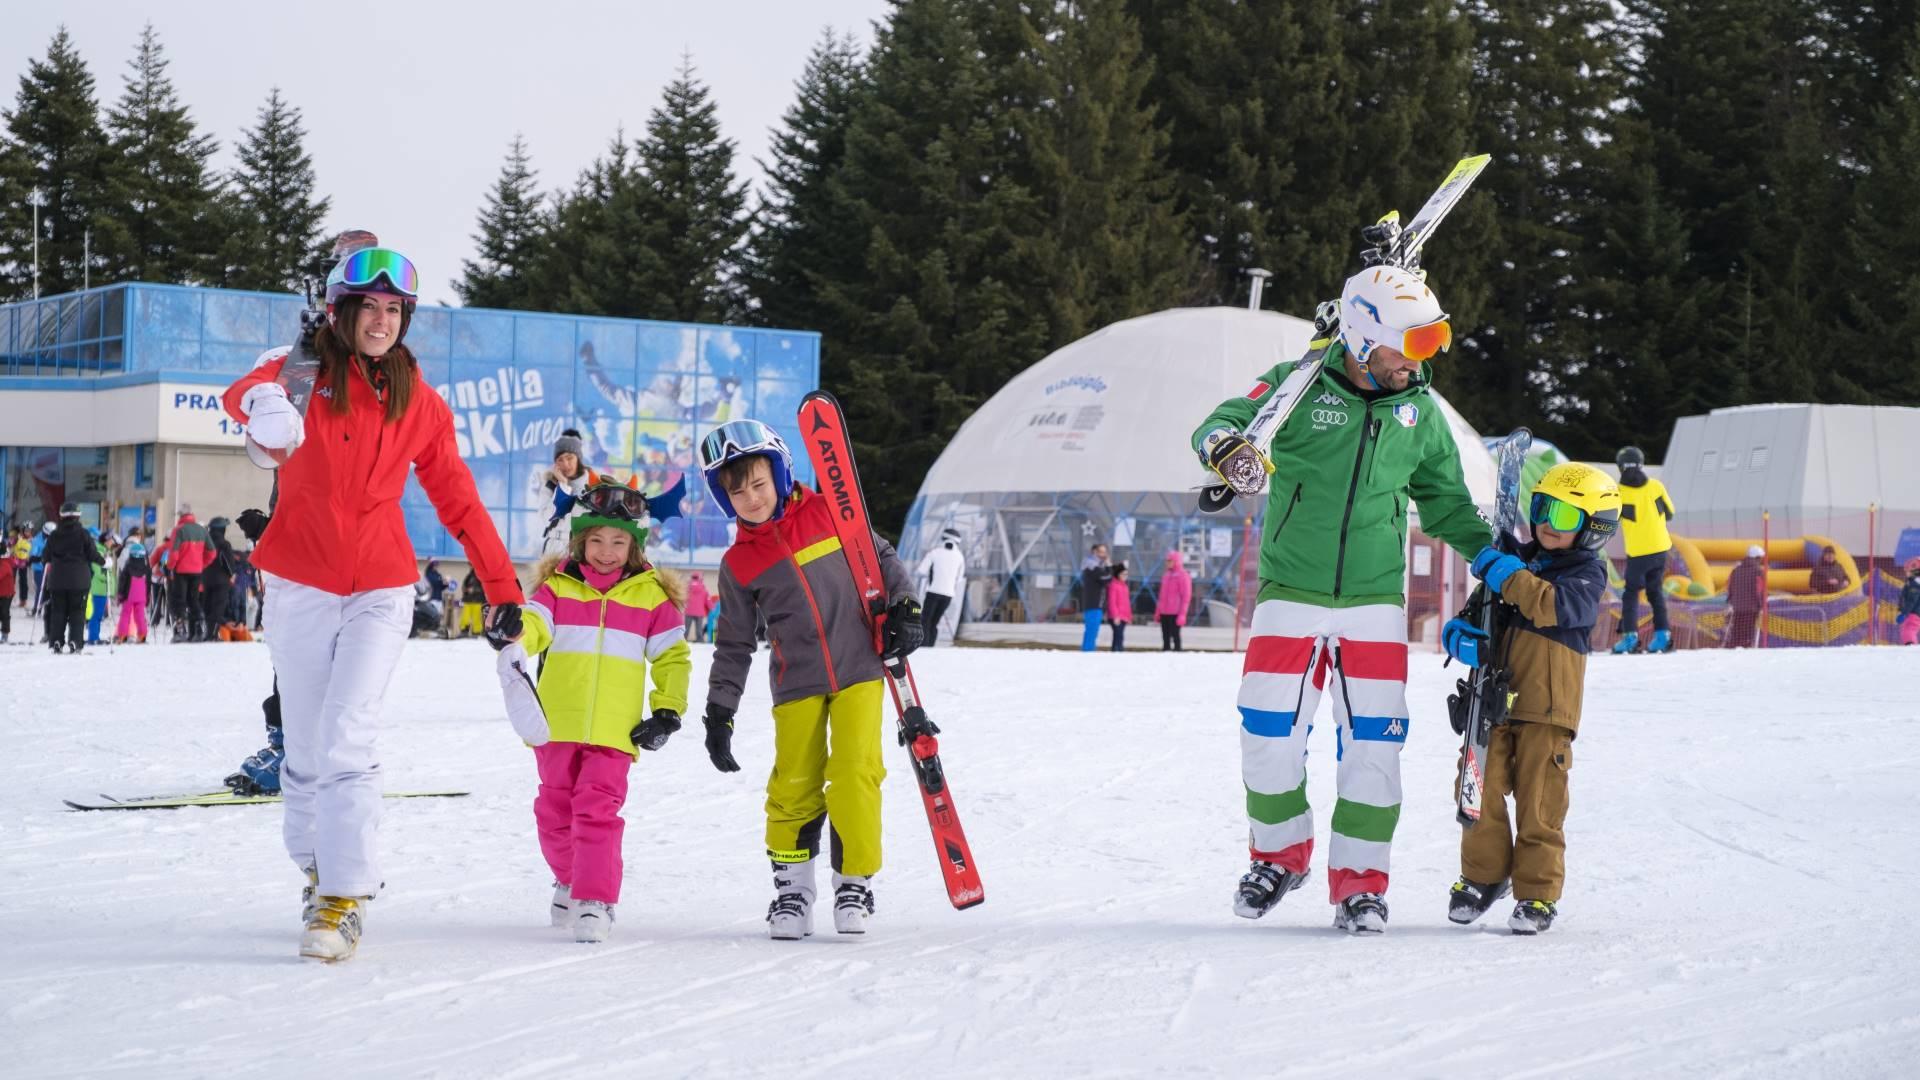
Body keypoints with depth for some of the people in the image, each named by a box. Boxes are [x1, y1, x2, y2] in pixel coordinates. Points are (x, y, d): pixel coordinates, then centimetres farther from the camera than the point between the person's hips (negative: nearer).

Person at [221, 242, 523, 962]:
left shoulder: (420, 403, 4)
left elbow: (458, 501, 9)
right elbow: (240, 395, -27)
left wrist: (504, 590, 6)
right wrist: (264, 402, -52)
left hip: (380, 591, 0)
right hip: (300, 587, 0)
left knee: (348, 737, -15)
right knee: (305, 749, 7)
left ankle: (345, 899, -15)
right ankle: (317, 869, 28)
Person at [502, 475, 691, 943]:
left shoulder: (651, 595, 5)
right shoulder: (559, 586, 6)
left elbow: (674, 655, 9)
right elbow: (534, 622, -8)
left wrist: (668, 712, 1)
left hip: (615, 728, -2)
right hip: (558, 723, 2)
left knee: (598, 809, -13)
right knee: (555, 808, 12)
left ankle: (595, 900, -13)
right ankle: (571, 879, 35)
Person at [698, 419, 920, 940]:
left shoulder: (828, 513, 1)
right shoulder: (738, 563, 4)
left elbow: (882, 557, 12)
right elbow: (734, 644, 9)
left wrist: (903, 608, -1)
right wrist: (719, 711, 5)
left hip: (858, 669, -1)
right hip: (796, 686, 1)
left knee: (856, 773, -11)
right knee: (795, 786, -2)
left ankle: (855, 882, 1)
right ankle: (792, 885, 16)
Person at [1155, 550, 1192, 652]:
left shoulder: (1183, 576, -7)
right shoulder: (1166, 576, 16)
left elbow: (1186, 596, -11)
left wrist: (1182, 614, -17)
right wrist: (1157, 611, 18)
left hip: (1175, 613, -7)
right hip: (1164, 613, 7)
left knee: (1175, 635, -6)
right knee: (1165, 637, 9)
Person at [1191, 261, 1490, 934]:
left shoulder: (1421, 413, 7)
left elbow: (1445, 501, 18)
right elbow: (1222, 425, -11)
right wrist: (1226, 445, -35)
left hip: (1375, 602, 2)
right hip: (1290, 594, -2)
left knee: (1374, 743, -4)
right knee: (1268, 735, -2)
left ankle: (1360, 880, 7)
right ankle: (1280, 855, 22)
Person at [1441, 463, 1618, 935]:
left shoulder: (1586, 573, 0)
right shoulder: (1521, 561, 17)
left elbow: (1557, 606, -21)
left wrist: (1508, 576, -25)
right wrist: (1461, 636, -3)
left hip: (1547, 705, -5)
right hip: (1495, 697, 5)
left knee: (1539, 802, -2)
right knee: (1480, 790, 3)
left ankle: (1538, 893, 5)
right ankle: (1483, 875, 20)